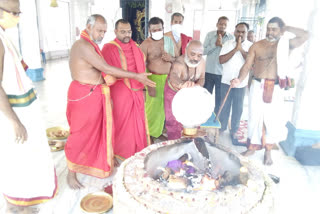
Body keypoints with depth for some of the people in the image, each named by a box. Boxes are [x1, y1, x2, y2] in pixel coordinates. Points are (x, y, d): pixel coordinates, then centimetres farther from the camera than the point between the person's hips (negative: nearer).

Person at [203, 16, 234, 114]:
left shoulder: (231, 37, -1)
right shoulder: (210, 35, 1)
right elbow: (204, 51, -4)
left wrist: (222, 45, -19)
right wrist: (215, 44, -16)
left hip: (222, 73, 0)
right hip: (209, 71, 1)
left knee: (219, 99, 11)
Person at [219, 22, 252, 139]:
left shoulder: (251, 46, -2)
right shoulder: (228, 44, 1)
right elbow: (221, 60, -10)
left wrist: (241, 49, -18)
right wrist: (235, 49, -16)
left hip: (241, 82, -1)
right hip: (226, 81, 1)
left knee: (238, 107, 7)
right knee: (225, 105, 11)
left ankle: (234, 130, 20)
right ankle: (222, 127, 26)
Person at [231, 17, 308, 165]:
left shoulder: (286, 45, 5)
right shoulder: (257, 46, 3)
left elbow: (305, 35, -7)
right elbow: (247, 66, -2)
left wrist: (286, 28, -2)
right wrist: (239, 79, -19)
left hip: (275, 89, 0)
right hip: (257, 86, 0)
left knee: (274, 120, 1)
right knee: (255, 117, 6)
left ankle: (268, 150, 21)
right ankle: (252, 146, 24)